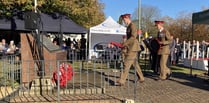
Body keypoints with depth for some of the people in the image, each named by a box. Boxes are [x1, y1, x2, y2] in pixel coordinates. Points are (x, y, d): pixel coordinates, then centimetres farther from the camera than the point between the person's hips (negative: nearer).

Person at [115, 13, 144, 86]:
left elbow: (133, 37, -23)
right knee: (135, 64, 17)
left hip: (133, 48, -10)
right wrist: (126, 45, 12)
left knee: (126, 64, -11)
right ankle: (141, 78, 28)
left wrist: (125, 43, -23)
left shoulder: (132, 26, -13)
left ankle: (121, 81, -10)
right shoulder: (129, 26, 16)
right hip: (131, 47, 10)